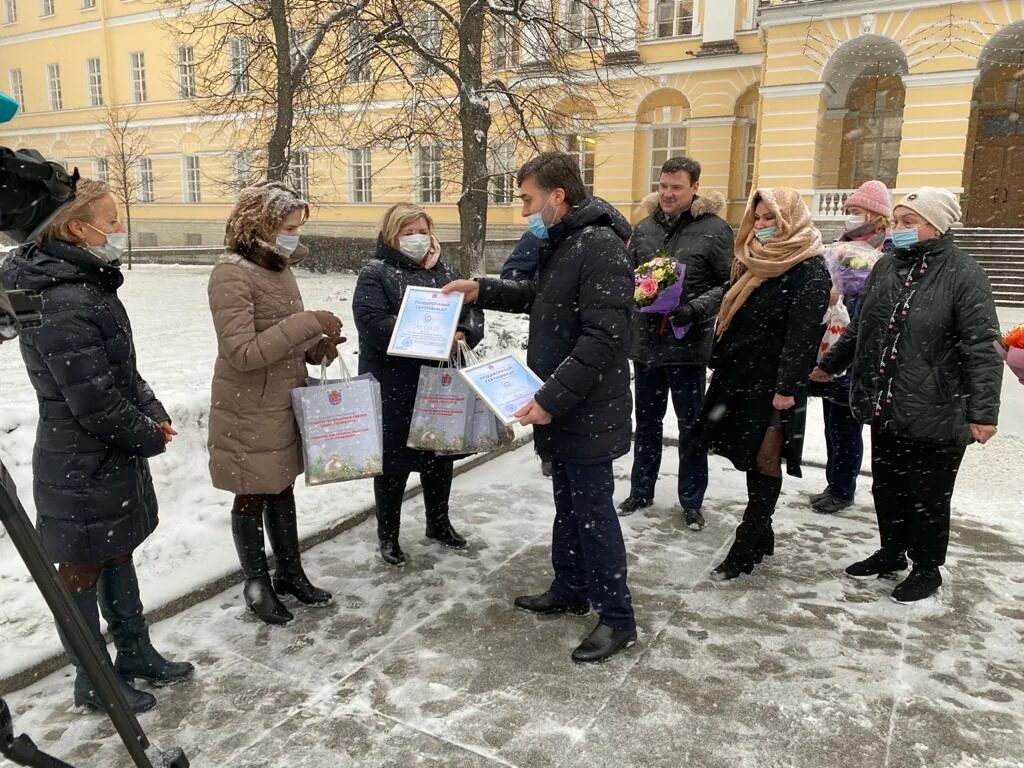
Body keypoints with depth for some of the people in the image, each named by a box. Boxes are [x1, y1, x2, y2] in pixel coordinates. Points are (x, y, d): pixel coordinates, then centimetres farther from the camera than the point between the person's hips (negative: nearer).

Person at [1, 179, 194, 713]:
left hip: (112, 457, 9)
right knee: (82, 571, 8)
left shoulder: (89, 286, 7)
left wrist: (153, 413, 1)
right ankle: (94, 683, 27)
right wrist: (151, 436, -11)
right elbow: (94, 402, -25)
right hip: (83, 469, -9)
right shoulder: (62, 305, -25)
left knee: (118, 555, 20)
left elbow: (122, 369, 14)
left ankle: (136, 654, 37)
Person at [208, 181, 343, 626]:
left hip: (285, 403, 8)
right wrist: (308, 323, -27)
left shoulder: (279, 266, 7)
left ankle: (290, 573, 33)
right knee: (252, 498, 8)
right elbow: (243, 352, -25)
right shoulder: (231, 275, -19)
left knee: (282, 490, 18)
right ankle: (257, 584, 26)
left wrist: (319, 347, -3)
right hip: (248, 412, -8)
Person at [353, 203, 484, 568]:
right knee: (395, 460, 5)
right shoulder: (375, 274, -6)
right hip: (394, 387, -5)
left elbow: (473, 311, 10)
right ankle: (388, 534, 24)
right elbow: (373, 325, -20)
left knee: (440, 455, 17)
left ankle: (439, 522, 38)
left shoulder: (446, 272, 13)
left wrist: (463, 334, -14)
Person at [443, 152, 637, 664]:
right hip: (558, 405, 10)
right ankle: (570, 590, 36)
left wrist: (552, 398, -25)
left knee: (593, 510, 0)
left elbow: (602, 338, -26)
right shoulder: (558, 243, 12)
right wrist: (482, 291, 15)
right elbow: (537, 297, 27)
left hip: (587, 409, -9)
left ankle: (618, 618, 15)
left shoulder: (600, 245, -20)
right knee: (568, 503, 20)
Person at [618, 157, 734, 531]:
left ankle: (692, 502, 22)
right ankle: (641, 490, 32)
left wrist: (695, 308, -21)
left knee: (690, 426, 7)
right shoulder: (644, 228, 8)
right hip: (645, 341, 5)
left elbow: (731, 284, -8)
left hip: (689, 345, -4)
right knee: (646, 422, 17)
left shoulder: (715, 229, -6)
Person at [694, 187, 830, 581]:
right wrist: (719, 363, 18)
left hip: (773, 381, -8)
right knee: (751, 458, 12)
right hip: (739, 373, 8)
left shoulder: (809, 269, -10)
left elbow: (804, 333, -17)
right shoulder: (754, 261, 15)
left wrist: (788, 386, -22)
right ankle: (762, 536, 24)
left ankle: (744, 549, 3)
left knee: (765, 460, -2)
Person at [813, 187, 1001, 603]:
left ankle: (927, 567, 28)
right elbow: (860, 326, 18)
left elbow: (982, 349, -16)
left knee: (928, 497, 9)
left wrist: (984, 411, -21)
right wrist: (829, 364, 25)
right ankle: (891, 553, 38)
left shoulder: (963, 274, -12)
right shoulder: (887, 266, 7)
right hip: (885, 410, 6)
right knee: (886, 488, 18)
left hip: (934, 416, -6)